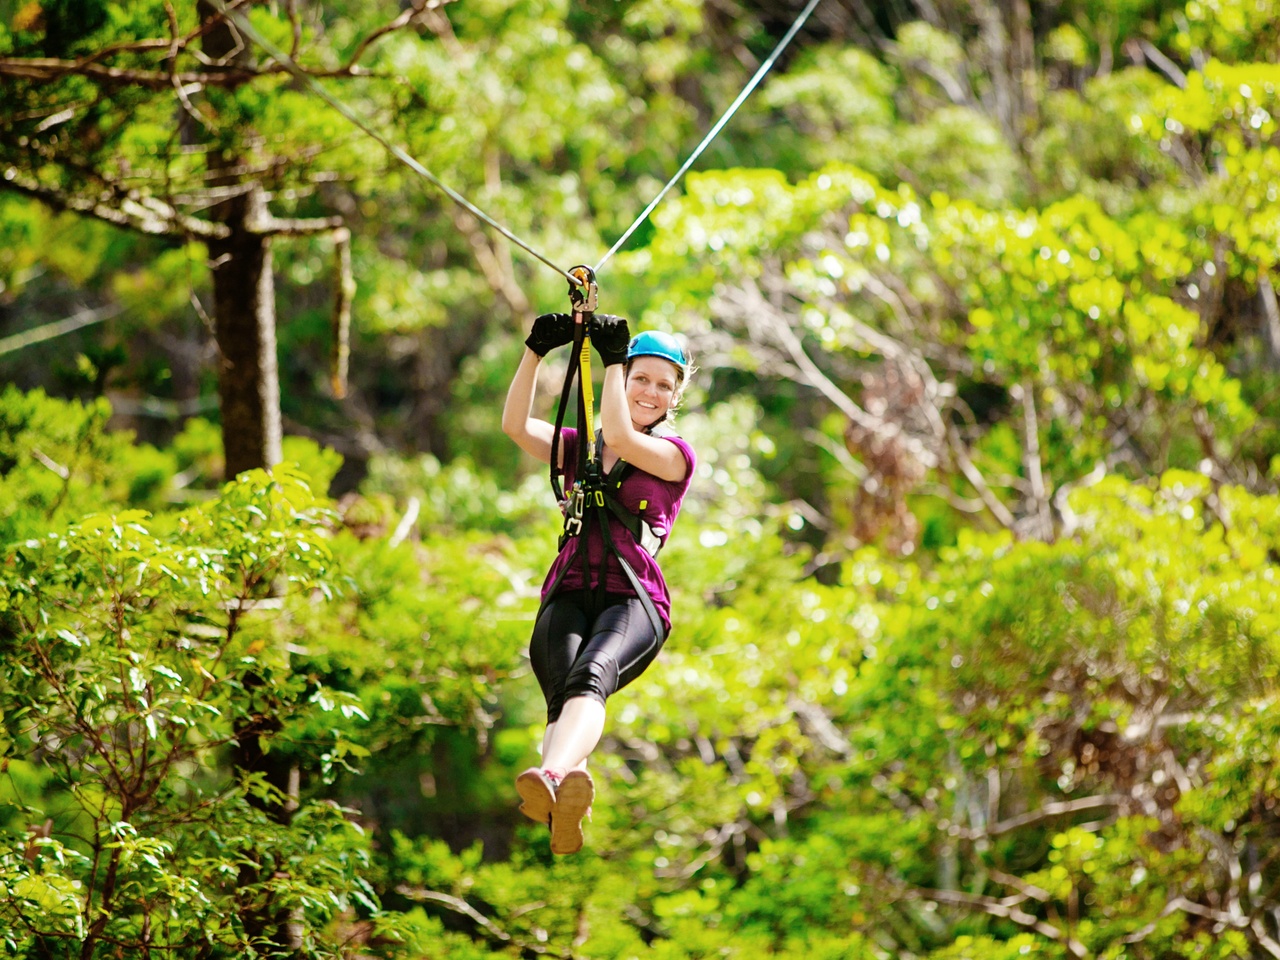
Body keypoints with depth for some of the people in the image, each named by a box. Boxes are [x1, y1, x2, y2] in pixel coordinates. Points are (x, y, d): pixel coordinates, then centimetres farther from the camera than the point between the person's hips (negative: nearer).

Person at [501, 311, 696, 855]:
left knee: (591, 675, -37)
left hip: (633, 601, -3)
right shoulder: (579, 448, 26)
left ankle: (553, 774, -67)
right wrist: (536, 352, -1)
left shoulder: (675, 454, 16)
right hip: (568, 597, 3)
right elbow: (515, 426, 8)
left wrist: (612, 356, 0)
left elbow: (621, 438, -5)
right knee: (562, 685, -31)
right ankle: (564, 806, -59)